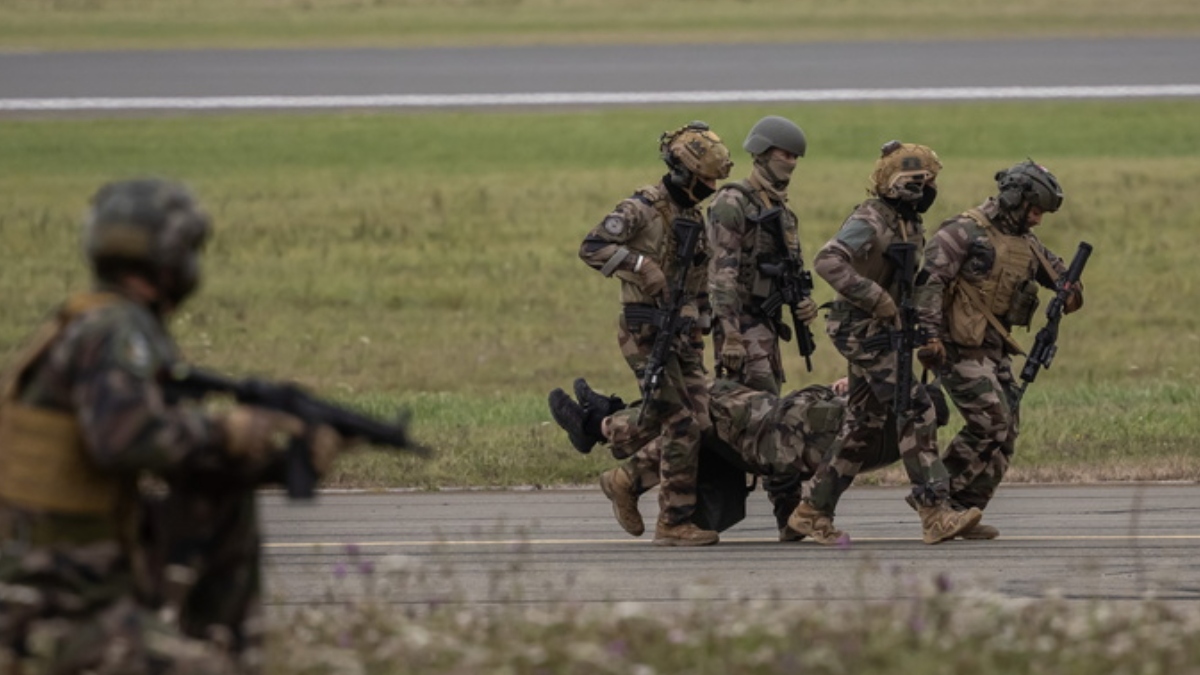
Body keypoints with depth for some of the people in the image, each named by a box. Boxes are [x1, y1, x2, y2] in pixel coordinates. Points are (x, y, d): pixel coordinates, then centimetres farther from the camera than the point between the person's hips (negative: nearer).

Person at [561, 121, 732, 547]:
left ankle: (625, 481, 17)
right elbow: (592, 248, -23)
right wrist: (644, 268, -30)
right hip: (645, 333, -8)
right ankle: (674, 523, -5)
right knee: (682, 425, -11)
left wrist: (699, 333, 21)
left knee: (697, 423, 1)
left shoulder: (694, 217, 14)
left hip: (682, 335, 8)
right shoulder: (642, 208, -12)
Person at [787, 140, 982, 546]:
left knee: (863, 428, 13)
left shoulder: (908, 224, 13)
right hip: (864, 334, -10)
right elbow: (827, 261, -31)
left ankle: (812, 512, 20)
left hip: (884, 334, 10)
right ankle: (936, 515, -17)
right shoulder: (869, 222, -17)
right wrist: (876, 299, -30)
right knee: (916, 414, -14)